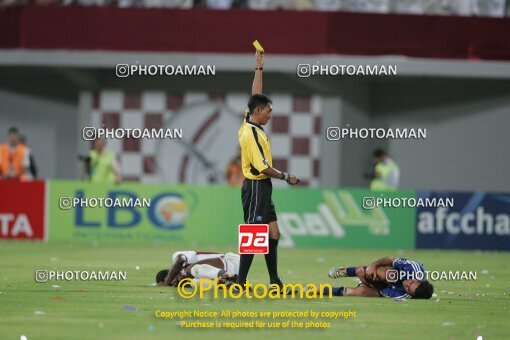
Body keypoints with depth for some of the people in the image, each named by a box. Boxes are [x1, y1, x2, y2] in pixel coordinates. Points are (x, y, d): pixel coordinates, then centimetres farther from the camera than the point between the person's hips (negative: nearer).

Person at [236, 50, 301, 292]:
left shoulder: (251, 125, 8)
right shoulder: (251, 133, -18)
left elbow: (256, 95, 20)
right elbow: (262, 167, -21)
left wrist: (259, 68, 19)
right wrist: (286, 177, -12)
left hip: (262, 188, 10)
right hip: (255, 188, -10)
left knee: (273, 234, 10)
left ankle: (274, 281, 13)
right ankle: (240, 283, -8)